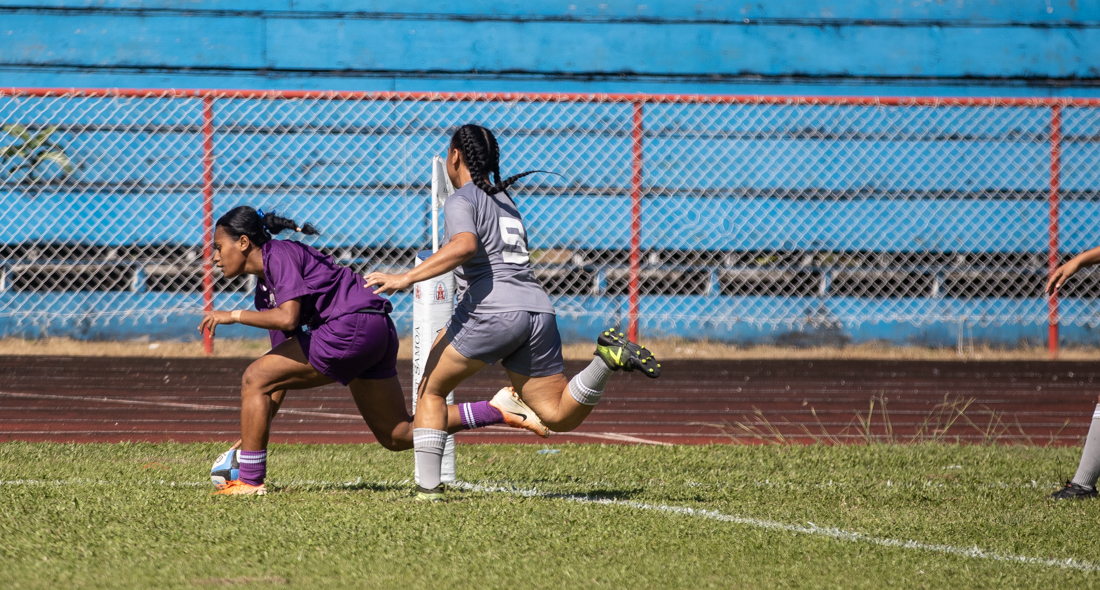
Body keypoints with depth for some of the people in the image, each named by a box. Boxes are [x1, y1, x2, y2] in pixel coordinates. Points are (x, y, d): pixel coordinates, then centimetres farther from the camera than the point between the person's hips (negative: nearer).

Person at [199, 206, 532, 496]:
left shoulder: (280, 255, -7)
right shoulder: (264, 289, 20)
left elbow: (288, 317, -24)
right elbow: (283, 367, 20)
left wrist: (234, 316, -11)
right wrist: (256, 431, 16)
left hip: (352, 326, -11)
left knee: (254, 378, -8)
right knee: (397, 436, 14)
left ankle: (250, 482, -8)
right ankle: (499, 410, 11)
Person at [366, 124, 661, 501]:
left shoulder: (461, 201, 2)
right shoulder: (505, 202, 27)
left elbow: (465, 245, -19)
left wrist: (406, 279, -21)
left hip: (493, 310, -7)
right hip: (539, 310, 7)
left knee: (430, 391, 11)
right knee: (561, 417, 7)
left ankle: (428, 488, 1)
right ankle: (608, 357, -15)